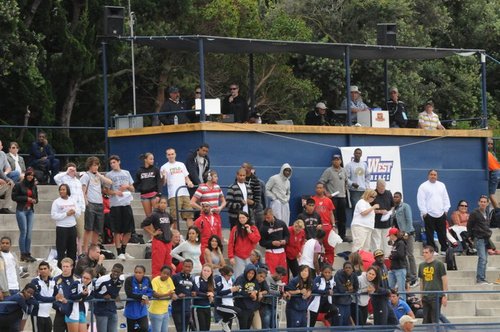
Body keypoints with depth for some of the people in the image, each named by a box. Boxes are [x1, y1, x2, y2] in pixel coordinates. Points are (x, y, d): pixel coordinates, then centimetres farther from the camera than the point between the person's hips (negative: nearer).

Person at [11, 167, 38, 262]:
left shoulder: (34, 186, 12)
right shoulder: (19, 185, -3)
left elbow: (36, 198, 19)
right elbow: (14, 197, -5)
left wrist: (35, 200, -5)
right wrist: (26, 198, -12)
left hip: (30, 211, 5)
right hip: (21, 210, -5)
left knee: (29, 233, 2)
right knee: (23, 232, -9)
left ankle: (28, 254, 6)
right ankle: (23, 254, -6)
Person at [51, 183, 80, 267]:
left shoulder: (72, 201, 10)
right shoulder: (57, 202, -4)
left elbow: (78, 213, 12)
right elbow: (53, 216, -12)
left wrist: (74, 212, -11)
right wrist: (66, 214, -17)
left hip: (72, 227, 5)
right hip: (61, 228, -5)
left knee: (72, 248, 10)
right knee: (61, 250, -4)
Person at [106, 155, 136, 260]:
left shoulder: (126, 173, 14)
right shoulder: (109, 175, 4)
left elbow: (133, 189, 16)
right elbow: (107, 191, 1)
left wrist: (127, 186, -5)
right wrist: (115, 193, -18)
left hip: (126, 203, 4)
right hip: (115, 204, -4)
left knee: (129, 229, 5)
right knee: (117, 230, -4)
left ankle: (124, 251, 19)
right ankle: (119, 253, 0)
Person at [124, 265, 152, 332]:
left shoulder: (147, 280, -3)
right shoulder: (129, 280, -16)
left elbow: (150, 292, -1)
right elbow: (129, 294, -24)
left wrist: (146, 297, -23)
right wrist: (142, 297, -26)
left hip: (142, 310, 2)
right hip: (131, 310, -2)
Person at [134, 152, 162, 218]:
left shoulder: (155, 170, 3)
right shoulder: (139, 171, 6)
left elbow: (159, 183, -2)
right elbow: (136, 184, 9)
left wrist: (158, 195, -12)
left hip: (154, 194, -2)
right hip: (144, 195, 2)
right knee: (148, 215, 5)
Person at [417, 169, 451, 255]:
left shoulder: (441, 185, 14)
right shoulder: (423, 186, -1)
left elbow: (446, 198, 16)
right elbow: (421, 200, -6)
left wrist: (446, 209, 6)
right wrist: (424, 212, -11)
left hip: (441, 214, 4)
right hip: (429, 214, -4)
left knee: (442, 233, 6)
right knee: (430, 234, -2)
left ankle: (444, 249, 12)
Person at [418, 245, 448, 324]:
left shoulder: (439, 264, -3)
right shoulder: (422, 265, 11)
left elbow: (444, 280, -3)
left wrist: (444, 296, -7)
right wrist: (421, 297, 16)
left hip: (436, 296, -5)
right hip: (426, 297, 5)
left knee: (435, 320, -7)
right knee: (426, 321, 5)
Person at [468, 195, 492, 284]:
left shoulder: (486, 213, 14)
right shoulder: (475, 213, -8)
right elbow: (469, 226, -5)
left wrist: (489, 234, 11)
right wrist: (472, 236, -4)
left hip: (486, 239, 8)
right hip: (479, 239, -8)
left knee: (485, 260, 8)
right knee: (482, 258, -15)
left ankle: (482, 279, 13)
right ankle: (480, 279, -17)